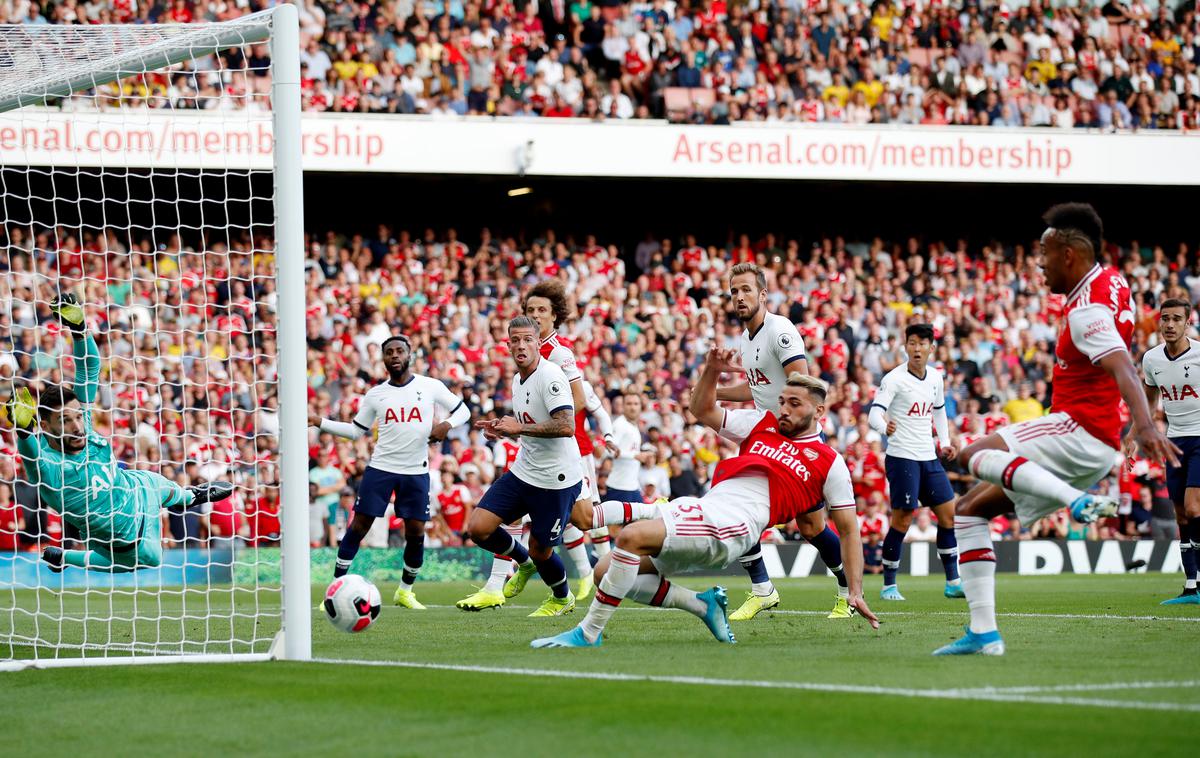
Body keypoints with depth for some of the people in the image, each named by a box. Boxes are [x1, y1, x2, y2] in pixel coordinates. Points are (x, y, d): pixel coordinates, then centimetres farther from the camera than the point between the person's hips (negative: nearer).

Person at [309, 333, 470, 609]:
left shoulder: (430, 387, 1)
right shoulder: (375, 394, 6)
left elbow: (462, 410, 8)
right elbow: (355, 430, 12)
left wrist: (446, 425, -12)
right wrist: (320, 422, 3)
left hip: (416, 472, 0)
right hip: (380, 469, 0)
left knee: (416, 533, 0)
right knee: (358, 526, -3)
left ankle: (405, 591, 19)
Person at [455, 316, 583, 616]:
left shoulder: (550, 376, -19)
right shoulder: (518, 380, 10)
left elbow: (566, 426, -29)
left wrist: (519, 427, -24)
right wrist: (502, 429, 6)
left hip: (555, 480, -8)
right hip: (523, 473, 8)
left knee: (540, 552, 3)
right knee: (478, 528, -3)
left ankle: (562, 599, 34)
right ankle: (524, 565, 25)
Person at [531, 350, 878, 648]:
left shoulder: (830, 464, 7)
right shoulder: (761, 424, 21)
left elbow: (849, 529, 9)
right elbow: (703, 410, 25)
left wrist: (856, 591, 3)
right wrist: (712, 370, 5)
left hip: (730, 528, -7)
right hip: (702, 509, 7)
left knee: (632, 537, -28)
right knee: (605, 572, -2)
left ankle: (588, 633, -24)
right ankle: (704, 604, 9)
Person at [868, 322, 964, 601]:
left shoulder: (936, 378, 8)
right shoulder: (894, 379, -11)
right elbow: (874, 413, -22)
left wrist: (945, 441, 16)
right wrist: (885, 427, -43)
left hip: (928, 458, 7)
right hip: (901, 457, -7)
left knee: (949, 513, 5)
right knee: (902, 519, -8)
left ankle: (953, 582, 14)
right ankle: (889, 585, 2)